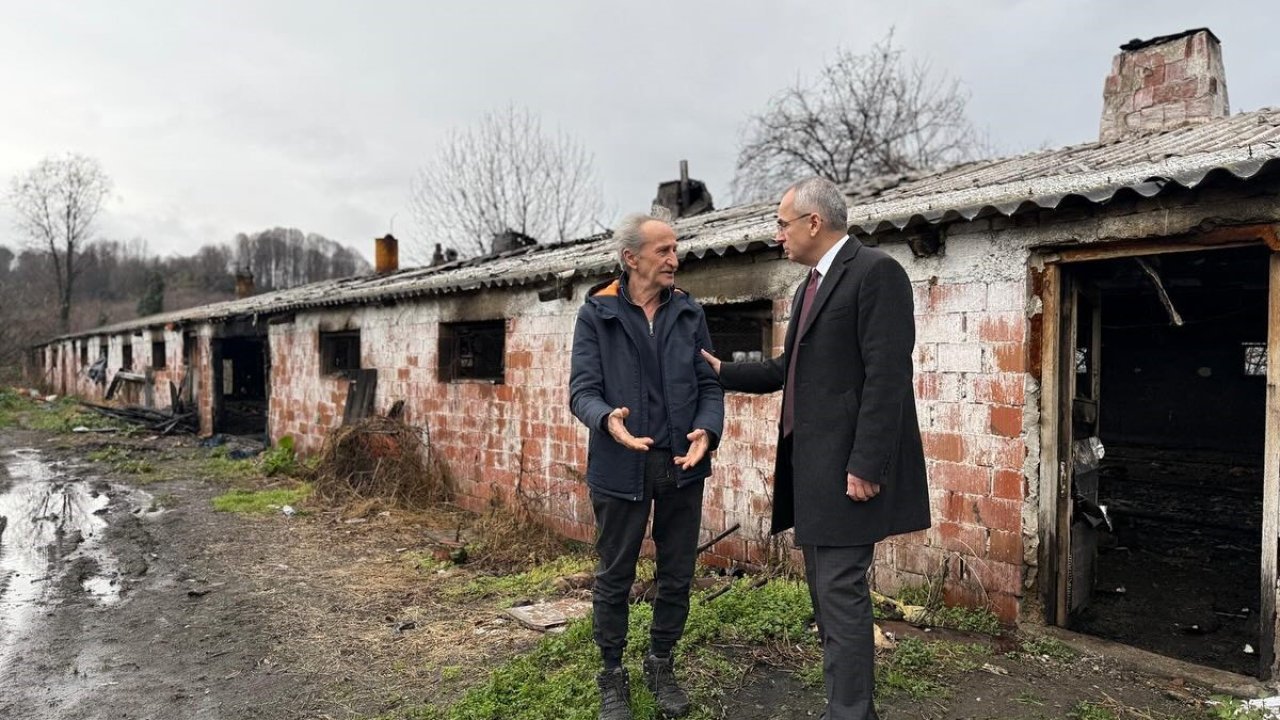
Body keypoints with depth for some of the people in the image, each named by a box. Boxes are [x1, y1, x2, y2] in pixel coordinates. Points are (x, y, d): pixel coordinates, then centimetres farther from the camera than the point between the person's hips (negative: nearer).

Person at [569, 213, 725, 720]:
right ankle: (613, 676, 30)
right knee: (614, 578, 10)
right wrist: (608, 420, -30)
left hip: (682, 466, 3)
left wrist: (707, 430, -16)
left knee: (677, 575, 14)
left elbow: (709, 384, 3)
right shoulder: (596, 314, -4)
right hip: (621, 467, -3)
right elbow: (582, 390, -9)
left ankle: (661, 666, 36)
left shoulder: (688, 312, 4)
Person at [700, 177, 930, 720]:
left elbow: (887, 375, -19)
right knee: (826, 589, 15)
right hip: (810, 464, 10)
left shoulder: (875, 272, -11)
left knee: (841, 590, -6)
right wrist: (722, 371, 20)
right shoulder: (811, 284, 18)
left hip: (846, 464, -10)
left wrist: (866, 464, -22)